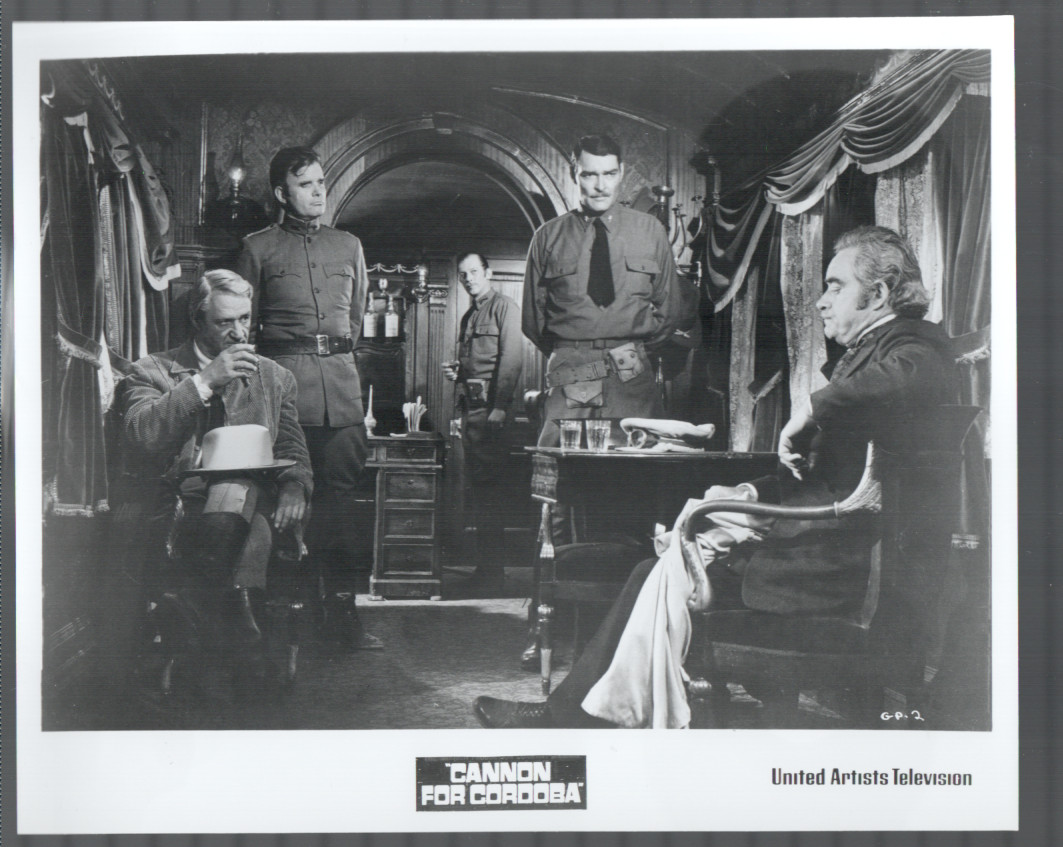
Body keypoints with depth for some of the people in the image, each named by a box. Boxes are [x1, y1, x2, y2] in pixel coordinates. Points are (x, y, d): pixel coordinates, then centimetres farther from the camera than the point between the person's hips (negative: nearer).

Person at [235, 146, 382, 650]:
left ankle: (342, 607, 1)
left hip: (340, 374, 3)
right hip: (283, 374, -3)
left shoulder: (348, 246, 19)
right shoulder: (258, 248, 10)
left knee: (340, 489, -3)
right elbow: (244, 323, 10)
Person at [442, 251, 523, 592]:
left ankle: (492, 571, -8)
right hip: (470, 405, 9)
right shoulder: (469, 316, 23)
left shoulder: (504, 308, -3)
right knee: (475, 482, 9)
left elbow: (511, 359, -13)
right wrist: (455, 372, 8)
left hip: (490, 405, -9)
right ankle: (485, 564, 14)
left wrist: (500, 407, -20)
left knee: (487, 485, -11)